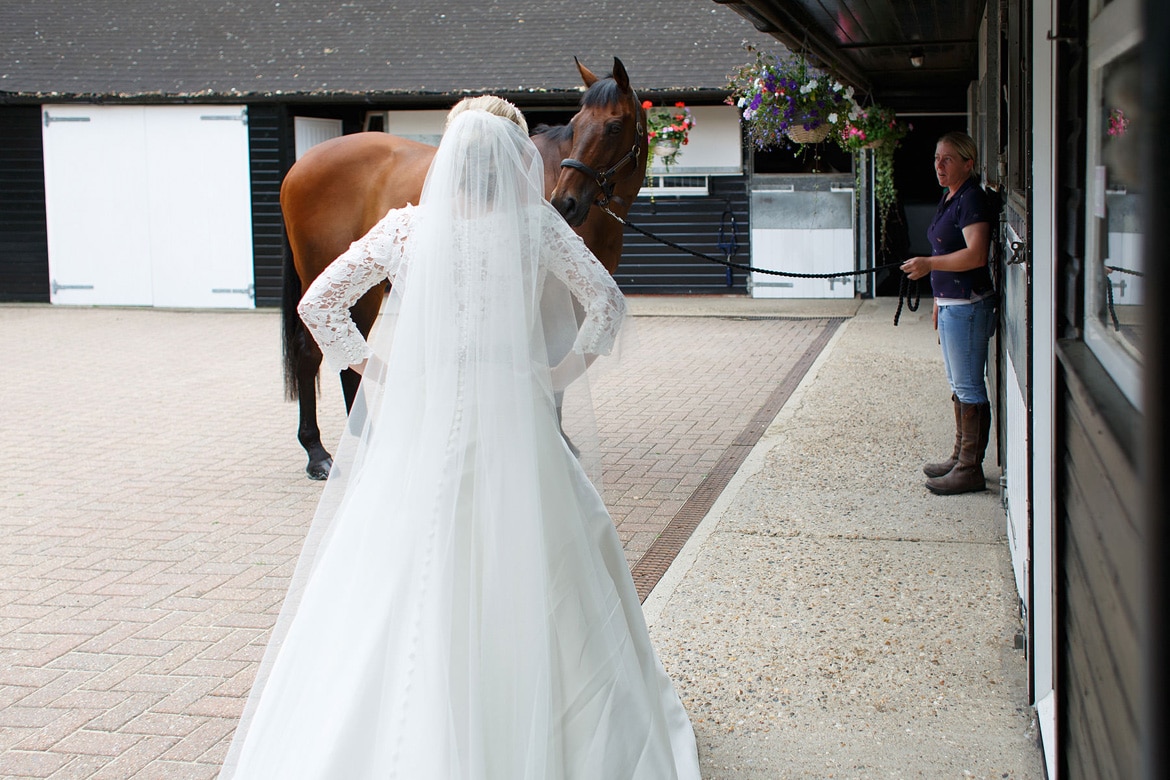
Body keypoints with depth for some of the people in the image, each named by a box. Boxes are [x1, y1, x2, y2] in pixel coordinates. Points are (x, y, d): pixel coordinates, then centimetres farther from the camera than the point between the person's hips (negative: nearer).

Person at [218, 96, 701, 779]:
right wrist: (566, 373, 7)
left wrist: (367, 365, 8)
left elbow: (318, 303, 1)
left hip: (417, 425, 1)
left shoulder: (405, 228, 0)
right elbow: (609, 302, -1)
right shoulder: (537, 226, -3)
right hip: (513, 423, -1)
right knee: (531, 580, 15)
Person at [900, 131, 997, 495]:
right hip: (950, 303, 11)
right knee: (958, 385, 17)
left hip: (968, 306, -11)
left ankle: (970, 470, -1)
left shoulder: (972, 199, -15)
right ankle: (960, 457, 27)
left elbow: (976, 255, -25)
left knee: (969, 387, -6)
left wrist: (929, 264, -24)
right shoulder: (950, 198, 16)